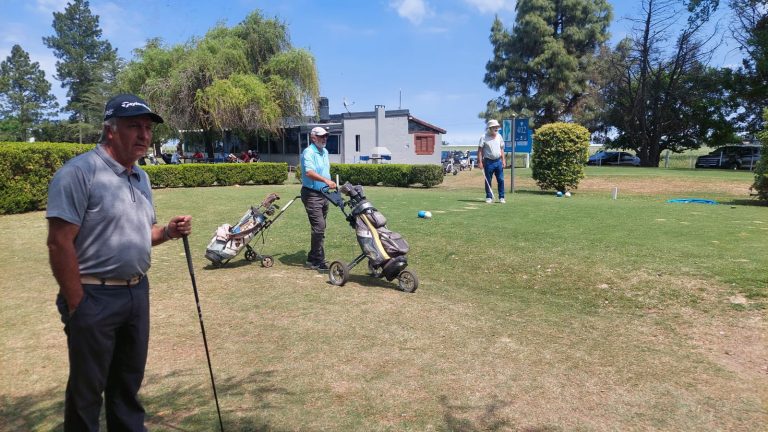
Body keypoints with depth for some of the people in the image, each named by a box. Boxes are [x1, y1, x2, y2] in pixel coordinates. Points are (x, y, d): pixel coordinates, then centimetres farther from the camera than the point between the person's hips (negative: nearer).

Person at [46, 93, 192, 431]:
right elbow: (60, 243, -19)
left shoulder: (141, 177, 10)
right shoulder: (78, 173, -15)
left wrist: (168, 231, -2)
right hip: (94, 296, -7)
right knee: (86, 389, 9)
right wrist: (77, 305, -18)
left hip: (138, 292, 7)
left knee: (129, 382, 20)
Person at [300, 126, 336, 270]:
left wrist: (330, 185, 22)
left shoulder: (324, 152, 15)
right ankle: (318, 261, -8)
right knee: (319, 226, -14)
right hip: (312, 194, -9)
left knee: (320, 228, 12)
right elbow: (309, 172, -30)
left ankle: (312, 259, 21)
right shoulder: (308, 152, -14)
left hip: (323, 194, 9)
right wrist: (326, 180, -41)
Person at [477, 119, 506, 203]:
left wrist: (503, 160, 9)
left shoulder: (499, 136, 10)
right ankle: (489, 197, 13)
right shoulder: (484, 137, -5)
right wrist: (480, 162, -13)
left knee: (501, 180, 2)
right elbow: (480, 150, -6)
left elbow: (501, 149, 15)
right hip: (488, 162, -4)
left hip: (498, 161, 4)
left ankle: (501, 197, 10)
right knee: (488, 181, 3)